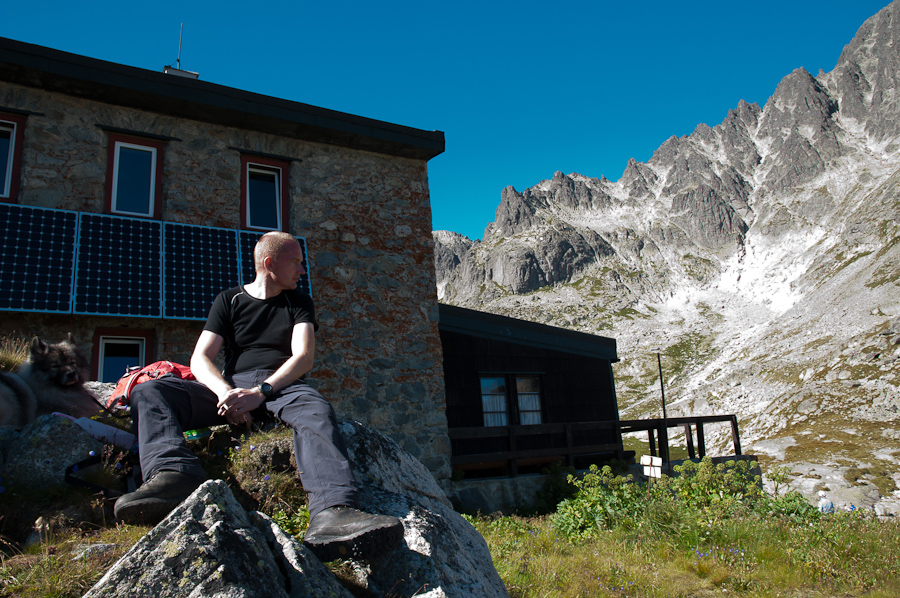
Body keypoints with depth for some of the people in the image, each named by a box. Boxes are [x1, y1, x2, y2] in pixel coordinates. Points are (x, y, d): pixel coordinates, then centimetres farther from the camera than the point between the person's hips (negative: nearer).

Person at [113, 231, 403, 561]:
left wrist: (261, 391, -19)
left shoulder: (299, 303, 17)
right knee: (148, 392, -21)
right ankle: (174, 473, -49)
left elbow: (303, 357, 0)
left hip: (282, 386, -1)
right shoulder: (229, 300, 16)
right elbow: (200, 359, 5)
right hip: (231, 385, 2)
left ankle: (332, 512, -63)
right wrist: (225, 392, -19)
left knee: (316, 410, -38)